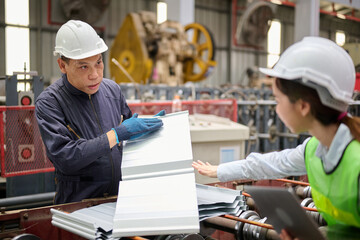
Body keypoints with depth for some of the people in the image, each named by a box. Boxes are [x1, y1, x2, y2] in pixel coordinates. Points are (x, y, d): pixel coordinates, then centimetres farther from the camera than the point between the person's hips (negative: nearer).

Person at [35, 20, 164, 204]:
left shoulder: (112, 89, 9)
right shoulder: (49, 102, -8)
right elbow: (65, 159, -19)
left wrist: (149, 125, 3)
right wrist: (116, 134, -19)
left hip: (122, 196, 4)